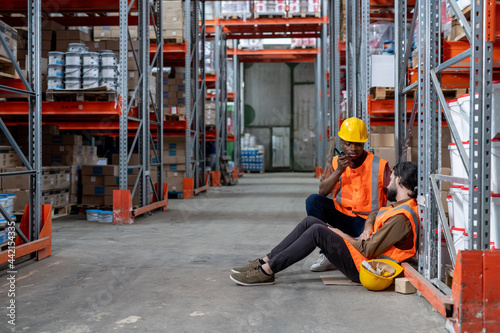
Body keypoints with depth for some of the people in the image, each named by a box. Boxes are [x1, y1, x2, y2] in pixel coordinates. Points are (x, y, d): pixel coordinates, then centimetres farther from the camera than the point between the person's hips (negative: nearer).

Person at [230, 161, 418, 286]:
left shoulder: (401, 217, -19)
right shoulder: (401, 206, 13)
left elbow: (369, 251, -23)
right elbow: (374, 215, 29)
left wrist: (342, 235, -8)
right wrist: (367, 231, 6)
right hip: (360, 255, 10)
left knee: (317, 232, -24)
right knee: (311, 221, 0)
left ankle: (266, 271, -20)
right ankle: (265, 261, -2)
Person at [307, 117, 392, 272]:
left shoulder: (379, 166, -7)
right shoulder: (337, 162, 5)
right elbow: (322, 192, -5)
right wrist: (339, 171, -20)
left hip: (367, 222, -3)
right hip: (341, 217, 3)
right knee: (313, 200, -21)